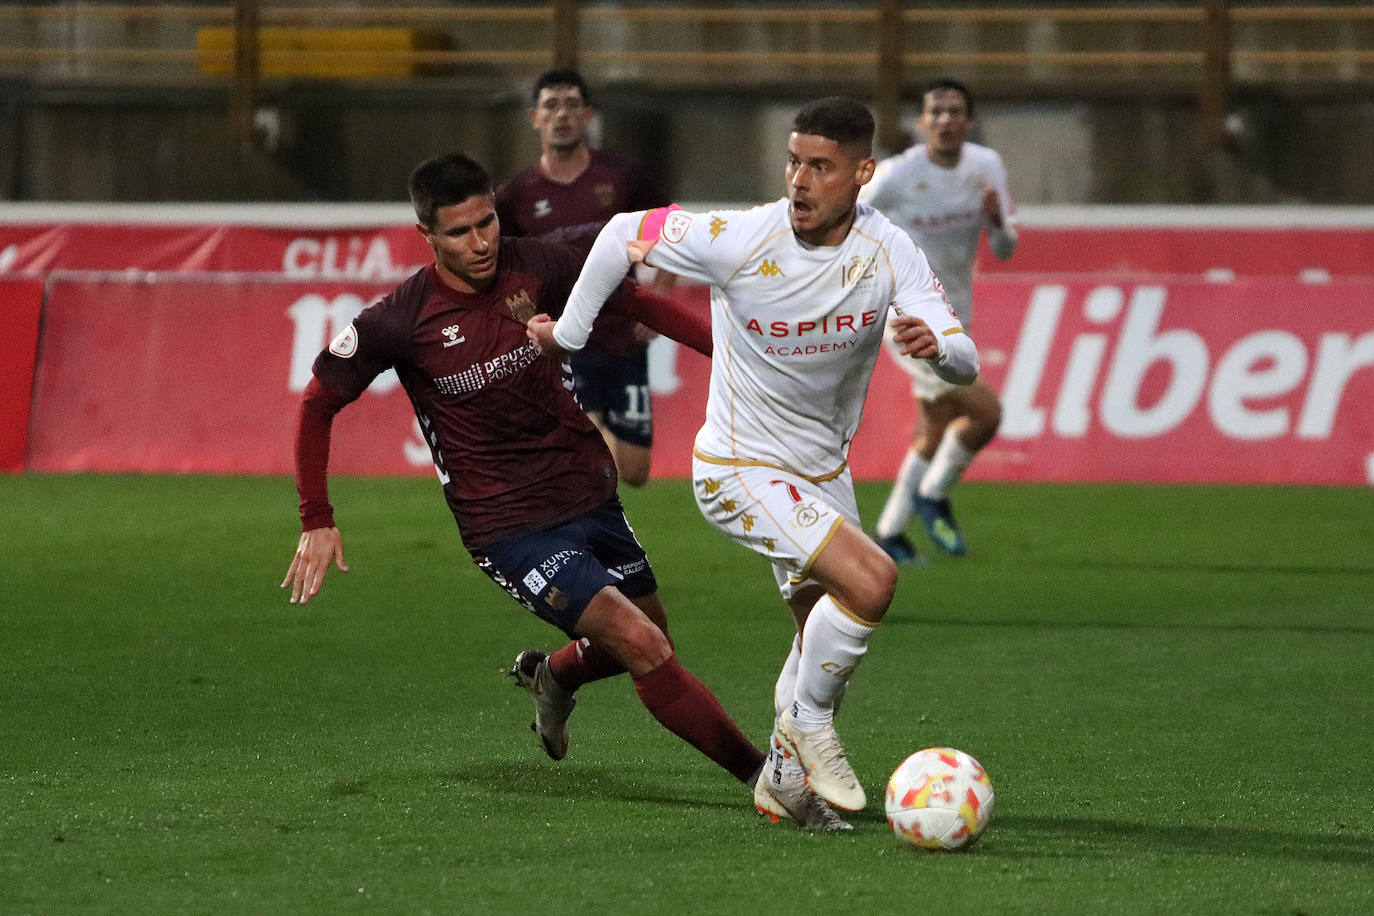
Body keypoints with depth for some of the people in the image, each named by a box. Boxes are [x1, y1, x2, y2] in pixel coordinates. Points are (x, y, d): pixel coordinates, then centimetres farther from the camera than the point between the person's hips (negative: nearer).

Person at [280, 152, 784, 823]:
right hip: (510, 527, -6)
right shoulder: (400, 320, -16)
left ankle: (552, 677, 50)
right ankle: (760, 774, -11)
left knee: (651, 641, 20)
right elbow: (318, 403, -4)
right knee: (642, 646, -19)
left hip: (590, 492, 6)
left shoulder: (535, 269, -6)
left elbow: (633, 301, 9)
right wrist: (316, 522, -6)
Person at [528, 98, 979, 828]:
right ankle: (808, 720, -3)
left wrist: (935, 344, -43)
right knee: (870, 579, -25)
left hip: (824, 471, 6)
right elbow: (624, 234, -8)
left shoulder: (887, 251, -14)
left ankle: (784, 778, 38)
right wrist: (567, 334, 1)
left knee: (828, 641, 16)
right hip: (740, 470, -6)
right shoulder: (742, 240, -24)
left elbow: (965, 364, -18)